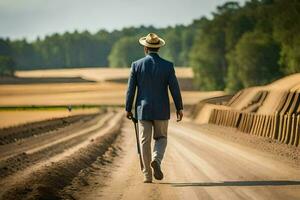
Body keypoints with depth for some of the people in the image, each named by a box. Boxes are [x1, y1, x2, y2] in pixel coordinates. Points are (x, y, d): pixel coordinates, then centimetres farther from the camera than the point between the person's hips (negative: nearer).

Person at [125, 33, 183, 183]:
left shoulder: (137, 65, -6)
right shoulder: (168, 66, -7)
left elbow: (131, 89, -3)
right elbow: (175, 89, -5)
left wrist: (128, 109, 7)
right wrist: (179, 108, 6)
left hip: (143, 110, 0)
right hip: (161, 110, 0)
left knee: (145, 141, 7)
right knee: (161, 138, 16)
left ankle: (147, 175, 7)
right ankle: (156, 160, -13)